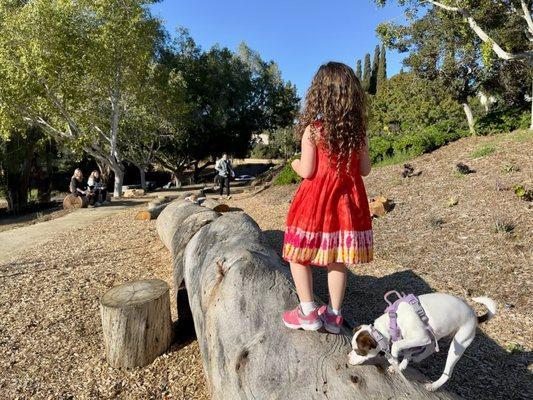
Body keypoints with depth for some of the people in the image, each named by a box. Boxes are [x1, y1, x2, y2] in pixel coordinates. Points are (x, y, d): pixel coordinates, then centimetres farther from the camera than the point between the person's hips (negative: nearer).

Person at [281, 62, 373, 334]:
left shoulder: (312, 129, -11)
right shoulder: (359, 131, 2)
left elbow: (307, 171, -11)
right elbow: (365, 170, 6)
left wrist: (295, 163, 11)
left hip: (316, 199, -4)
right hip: (347, 199, 5)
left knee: (298, 255, 10)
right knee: (337, 260, 13)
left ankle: (308, 312, 13)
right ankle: (334, 315, 23)